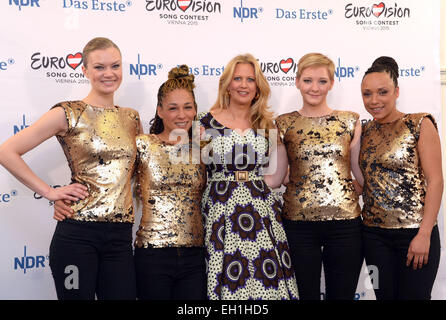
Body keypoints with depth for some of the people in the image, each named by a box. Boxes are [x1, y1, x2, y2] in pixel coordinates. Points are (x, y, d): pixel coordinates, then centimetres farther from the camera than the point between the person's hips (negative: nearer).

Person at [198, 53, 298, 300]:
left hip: (262, 208, 3)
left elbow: (280, 173, 20)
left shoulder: (266, 125, 11)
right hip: (220, 212, -2)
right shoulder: (206, 122, 1)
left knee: (266, 280, -1)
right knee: (227, 282, -2)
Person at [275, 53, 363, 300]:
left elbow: (360, 169, 7)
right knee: (306, 294, 8)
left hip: (345, 221, 1)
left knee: (342, 294, 9)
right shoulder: (283, 123, 5)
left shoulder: (350, 121, 6)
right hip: (298, 222, 0)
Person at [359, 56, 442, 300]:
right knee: (384, 295, 10)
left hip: (414, 232, -4)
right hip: (374, 233, 5)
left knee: (414, 295, 1)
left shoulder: (419, 125, -5)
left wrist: (424, 234, -15)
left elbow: (435, 180, -9)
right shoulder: (365, 131, 9)